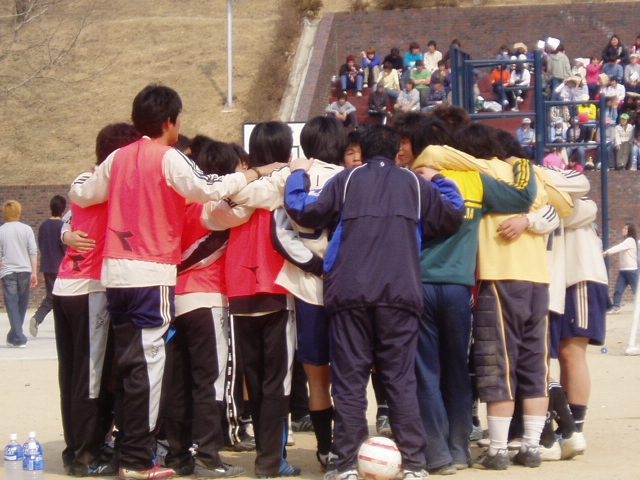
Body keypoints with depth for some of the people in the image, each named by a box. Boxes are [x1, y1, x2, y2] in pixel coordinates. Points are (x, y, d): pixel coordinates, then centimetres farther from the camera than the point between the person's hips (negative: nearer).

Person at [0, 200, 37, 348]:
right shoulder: (26, 229, 1)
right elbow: (33, 252, -1)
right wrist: (34, 273, 4)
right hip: (25, 270, 2)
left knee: (12, 306, -1)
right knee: (22, 305, 14)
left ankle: (19, 338, -10)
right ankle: (13, 337, 23)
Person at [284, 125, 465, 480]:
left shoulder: (346, 180, 9)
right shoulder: (416, 184, 13)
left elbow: (306, 213, 5)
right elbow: (453, 216, 17)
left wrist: (297, 178, 21)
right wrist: (438, 181, 32)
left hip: (349, 293, 0)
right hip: (399, 292, 1)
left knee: (349, 380, 2)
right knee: (401, 379, 2)